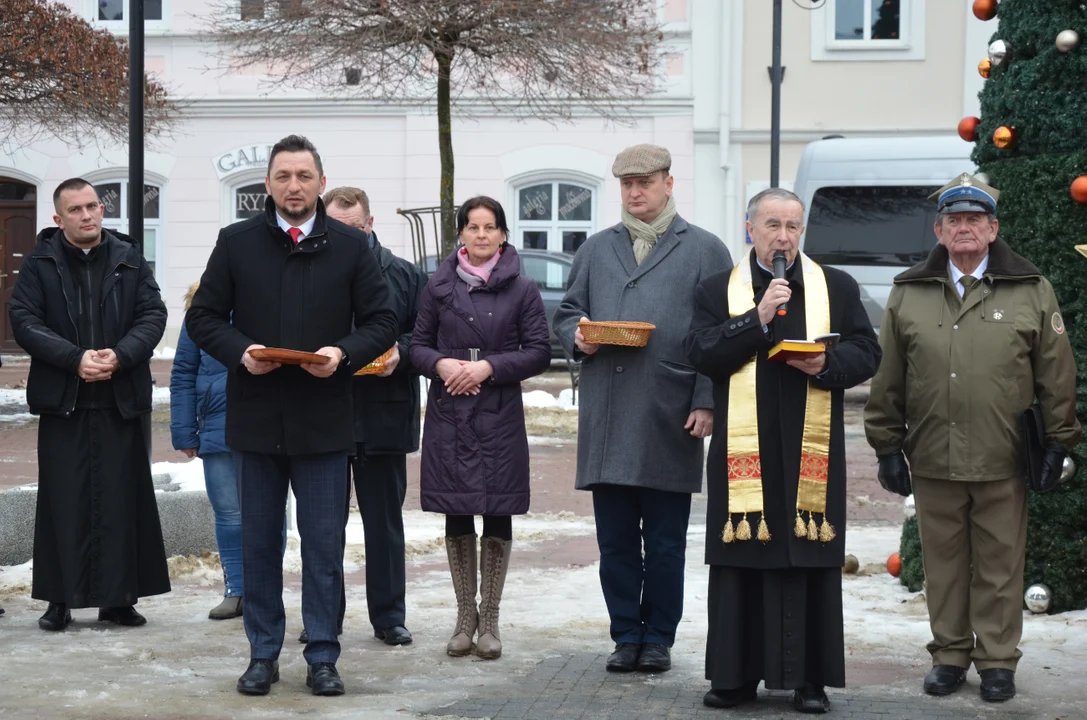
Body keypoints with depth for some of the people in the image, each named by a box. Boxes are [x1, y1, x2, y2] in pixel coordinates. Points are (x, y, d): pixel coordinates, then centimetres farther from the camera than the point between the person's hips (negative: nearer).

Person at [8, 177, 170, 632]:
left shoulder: (130, 261, 8)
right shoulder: (39, 264, 3)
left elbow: (153, 315, 2)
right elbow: (25, 322, -5)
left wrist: (120, 355, -15)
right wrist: (76, 358, -17)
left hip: (121, 400, 1)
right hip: (62, 402, -1)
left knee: (122, 500, 3)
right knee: (64, 502, 1)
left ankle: (119, 597, 11)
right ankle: (60, 599, 8)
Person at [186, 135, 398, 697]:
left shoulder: (350, 247, 3)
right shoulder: (236, 243, 5)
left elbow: (381, 322, 5)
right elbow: (203, 317, 6)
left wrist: (343, 353, -14)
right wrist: (240, 351, -12)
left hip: (323, 419, -1)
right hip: (255, 418, 1)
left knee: (324, 545, 3)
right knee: (258, 543, 9)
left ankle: (322, 657, 12)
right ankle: (263, 655, 19)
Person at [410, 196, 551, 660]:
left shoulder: (522, 290, 2)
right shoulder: (439, 286, 7)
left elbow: (539, 353, -1)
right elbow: (418, 344, 10)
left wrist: (489, 366, -13)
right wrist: (441, 363, -11)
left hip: (499, 416, -1)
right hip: (448, 414, 2)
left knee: (497, 514, 0)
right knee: (456, 516, 5)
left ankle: (489, 620, 9)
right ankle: (465, 616, 15)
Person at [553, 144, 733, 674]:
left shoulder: (705, 251, 6)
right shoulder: (596, 249, 18)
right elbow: (567, 312, 21)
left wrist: (706, 402, -7)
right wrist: (578, 336, -3)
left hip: (670, 422, -3)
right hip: (606, 421, 3)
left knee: (665, 544, 4)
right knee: (615, 541, 6)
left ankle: (658, 638, 14)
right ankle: (626, 636, 16)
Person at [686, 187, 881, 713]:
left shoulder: (838, 288, 11)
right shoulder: (717, 291, 9)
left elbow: (866, 354, 8)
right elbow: (702, 355, -3)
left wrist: (826, 364, -12)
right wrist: (758, 318, -12)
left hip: (811, 452, 0)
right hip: (742, 449, 0)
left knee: (810, 565, 0)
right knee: (741, 562, 3)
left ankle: (810, 678, 8)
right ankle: (737, 674, 11)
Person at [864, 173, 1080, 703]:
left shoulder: (1032, 292, 4)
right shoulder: (908, 294, 8)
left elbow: (1057, 375, 5)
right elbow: (888, 380, 9)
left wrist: (1058, 443, 1)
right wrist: (888, 447, 6)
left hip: (1003, 464, -1)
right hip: (932, 461, 2)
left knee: (999, 566, 4)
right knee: (943, 564, 10)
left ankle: (997, 660, 16)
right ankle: (949, 655, 22)